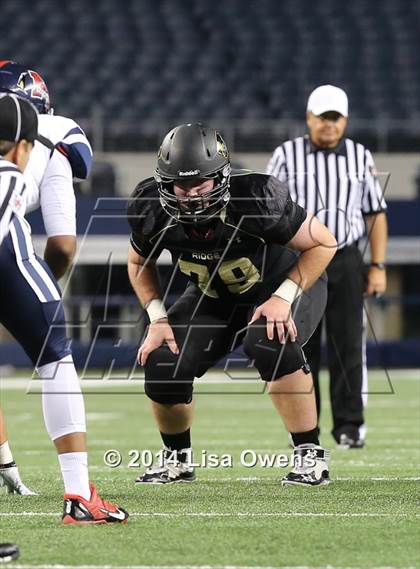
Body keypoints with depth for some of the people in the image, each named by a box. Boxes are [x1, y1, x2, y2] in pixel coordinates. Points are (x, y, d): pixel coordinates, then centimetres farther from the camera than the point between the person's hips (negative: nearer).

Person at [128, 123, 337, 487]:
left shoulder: (254, 201, -35)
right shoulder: (153, 211, -23)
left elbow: (323, 243, -23)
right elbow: (140, 263, 1)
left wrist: (283, 298, -30)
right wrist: (158, 318, -12)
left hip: (287, 283, -4)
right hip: (214, 297, 4)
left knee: (269, 341, -36)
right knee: (163, 365, -14)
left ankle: (310, 456, -22)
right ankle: (177, 459, 15)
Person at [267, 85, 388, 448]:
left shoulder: (360, 157, 9)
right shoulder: (286, 155, 3)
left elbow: (375, 213, 9)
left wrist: (378, 266, 2)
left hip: (346, 262, 1)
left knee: (348, 346, -3)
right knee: (301, 347, 1)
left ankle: (349, 426, 1)